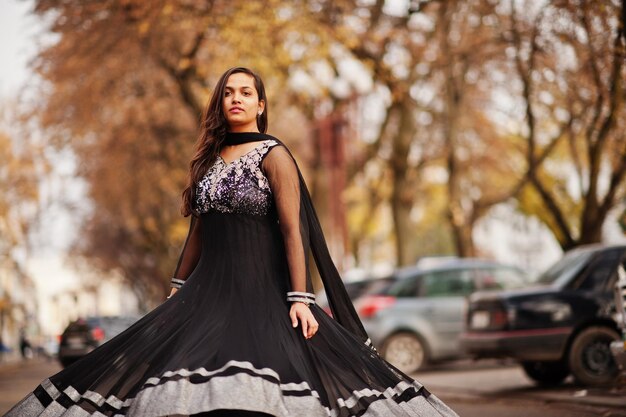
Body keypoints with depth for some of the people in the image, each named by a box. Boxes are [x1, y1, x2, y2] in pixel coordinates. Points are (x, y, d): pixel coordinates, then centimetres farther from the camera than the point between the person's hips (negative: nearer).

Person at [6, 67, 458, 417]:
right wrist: (177, 291, 19)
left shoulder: (274, 155, -2)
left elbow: (293, 230, -10)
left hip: (262, 290, -6)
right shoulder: (209, 160, 16)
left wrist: (300, 298, -18)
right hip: (210, 288, 6)